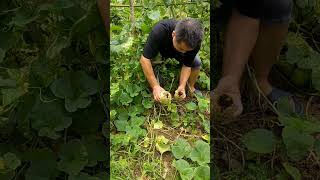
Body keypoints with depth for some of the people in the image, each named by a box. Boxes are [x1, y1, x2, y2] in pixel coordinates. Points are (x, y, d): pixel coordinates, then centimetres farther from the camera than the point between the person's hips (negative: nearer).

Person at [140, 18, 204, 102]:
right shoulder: (159, 31, -43)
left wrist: (182, 86, -35)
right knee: (150, 60, -27)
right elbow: (144, 59, -42)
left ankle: (191, 87, 8)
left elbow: (187, 65, -22)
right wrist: (155, 86, -44)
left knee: (197, 63, -17)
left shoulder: (195, 41, -34)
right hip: (161, 50, -1)